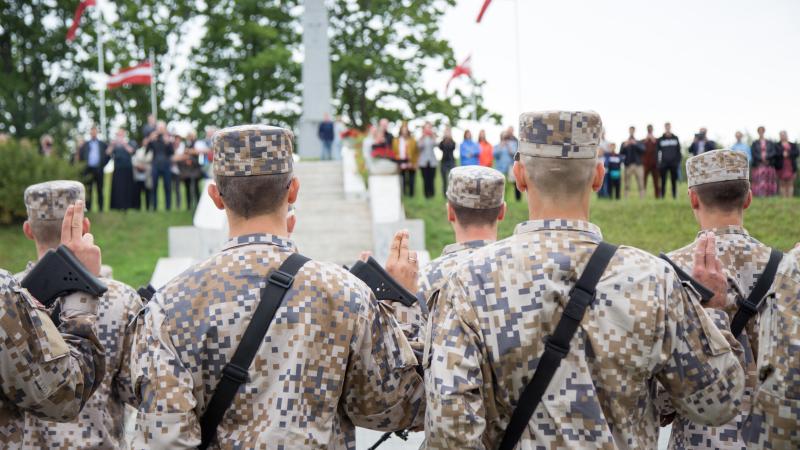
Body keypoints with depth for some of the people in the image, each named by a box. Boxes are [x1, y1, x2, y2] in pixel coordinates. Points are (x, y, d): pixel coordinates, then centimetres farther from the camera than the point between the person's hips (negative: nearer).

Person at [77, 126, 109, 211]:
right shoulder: (85, 144, 11)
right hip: (88, 169, 0)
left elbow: (107, 156, 11)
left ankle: (100, 208, 5)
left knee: (99, 190, 2)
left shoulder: (102, 144, 10)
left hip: (98, 170, 0)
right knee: (88, 190, -1)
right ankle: (88, 208, 1)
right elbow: (80, 156, 11)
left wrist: (103, 165, 3)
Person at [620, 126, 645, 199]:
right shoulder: (624, 143, 15)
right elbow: (621, 154, 3)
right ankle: (626, 198, -4)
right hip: (628, 165, 0)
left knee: (640, 184, -7)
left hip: (638, 165, 0)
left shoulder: (639, 143, 15)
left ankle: (642, 198, -10)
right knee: (627, 184, -4)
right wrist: (624, 146, -14)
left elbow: (643, 150, -4)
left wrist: (635, 144, -17)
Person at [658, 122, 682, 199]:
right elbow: (657, 152, 6)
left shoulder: (675, 138, 8)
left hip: (674, 163, 1)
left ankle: (675, 197, 6)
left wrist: (679, 161, 1)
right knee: (663, 181, 0)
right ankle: (662, 197, 2)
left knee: (674, 181, 2)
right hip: (664, 163, -1)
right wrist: (658, 163, -1)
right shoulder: (660, 140, 6)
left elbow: (679, 150, 9)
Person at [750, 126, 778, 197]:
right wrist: (761, 158, -15)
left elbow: (774, 152, 1)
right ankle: (760, 196, -13)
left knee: (769, 183, -2)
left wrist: (766, 157, -14)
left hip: (769, 165, 2)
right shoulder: (755, 143, 8)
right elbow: (753, 153, -3)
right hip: (758, 165, -2)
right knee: (759, 182, -11)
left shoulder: (770, 143, 13)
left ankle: (769, 196, -1)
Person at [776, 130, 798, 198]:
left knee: (790, 184, -3)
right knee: (782, 184, -6)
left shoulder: (793, 145, 17)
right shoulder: (777, 145, 12)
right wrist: (782, 154, -17)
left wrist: (788, 154, -12)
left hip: (791, 168, 2)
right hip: (781, 168, -2)